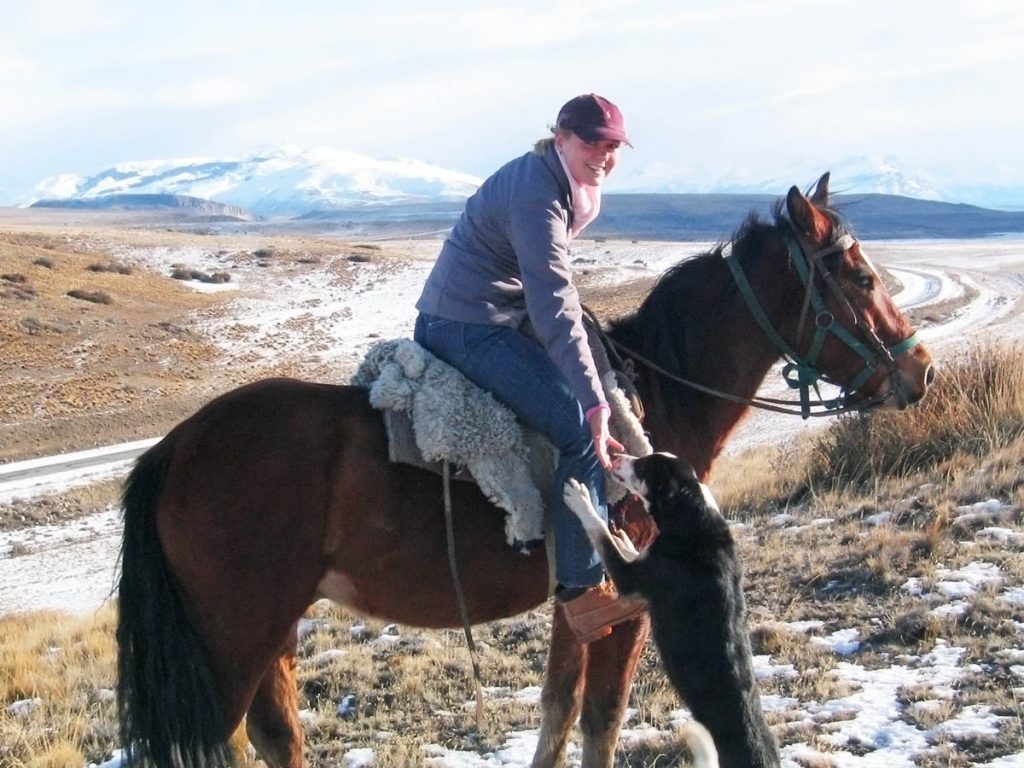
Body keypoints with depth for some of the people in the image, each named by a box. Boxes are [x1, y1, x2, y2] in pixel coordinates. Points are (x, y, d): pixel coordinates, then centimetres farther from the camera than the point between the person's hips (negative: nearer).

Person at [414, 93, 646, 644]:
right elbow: (555, 310, -27)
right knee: (582, 430, -18)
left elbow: (550, 293, 20)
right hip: (468, 329, -11)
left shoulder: (561, 184, 10)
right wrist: (593, 402, -31)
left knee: (608, 395, 18)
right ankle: (581, 587, -15)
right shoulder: (536, 197, -21)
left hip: (500, 318, 11)